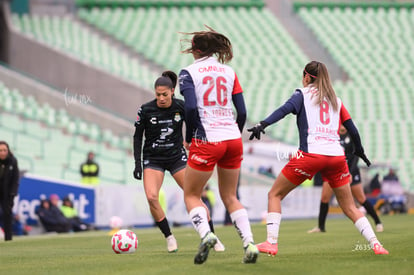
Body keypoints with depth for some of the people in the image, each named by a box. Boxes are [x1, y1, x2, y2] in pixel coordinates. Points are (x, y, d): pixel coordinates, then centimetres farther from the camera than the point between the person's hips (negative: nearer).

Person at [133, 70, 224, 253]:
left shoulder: (181, 107, -8)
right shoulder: (145, 110, -9)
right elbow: (137, 137, 1)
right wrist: (138, 163, -4)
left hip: (177, 156, 0)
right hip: (153, 159, 0)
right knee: (151, 197, -20)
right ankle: (169, 238, -4)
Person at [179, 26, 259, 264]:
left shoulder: (189, 72, -1)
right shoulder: (229, 72, 11)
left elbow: (191, 107, -14)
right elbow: (242, 112, 7)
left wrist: (189, 137, -1)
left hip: (206, 141, -4)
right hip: (232, 139, 4)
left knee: (191, 195, 10)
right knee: (230, 197, 16)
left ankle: (205, 234, -17)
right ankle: (249, 243, -1)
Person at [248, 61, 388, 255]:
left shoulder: (303, 94, 9)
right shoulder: (335, 100, 21)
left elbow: (286, 109, -11)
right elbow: (352, 129, 25)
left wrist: (263, 124, -22)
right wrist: (359, 150, 40)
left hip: (311, 154, -4)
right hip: (337, 156, 4)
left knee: (275, 195, 10)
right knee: (349, 207, 13)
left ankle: (271, 243, -2)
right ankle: (375, 244, 2)